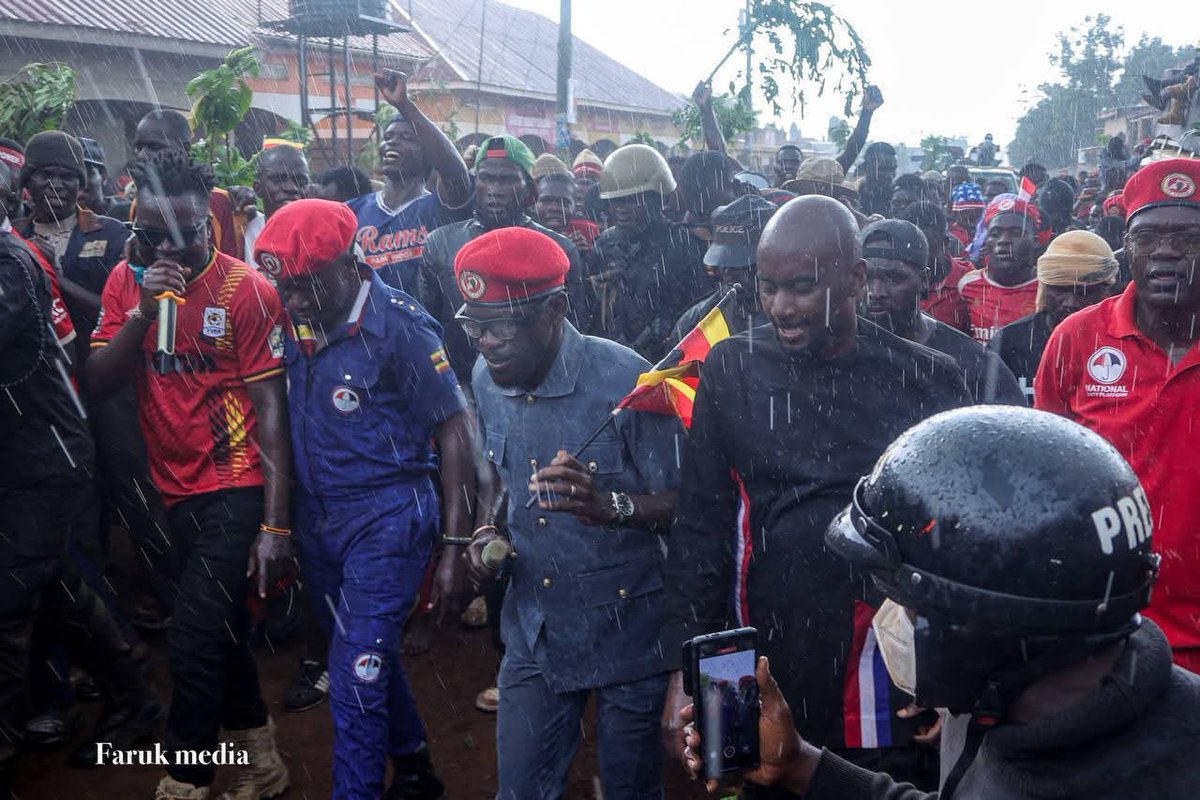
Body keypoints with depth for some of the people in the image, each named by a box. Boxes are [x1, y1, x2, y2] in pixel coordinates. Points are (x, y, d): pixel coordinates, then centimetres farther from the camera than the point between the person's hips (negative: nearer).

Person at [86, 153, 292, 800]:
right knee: (222, 629, 17)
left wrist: (275, 523, -16)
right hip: (176, 487, 6)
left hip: (238, 487, -6)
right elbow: (97, 384, -3)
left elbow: (270, 405, -12)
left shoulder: (247, 289, -12)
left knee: (196, 638, -8)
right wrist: (142, 311, -20)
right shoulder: (126, 280, 3)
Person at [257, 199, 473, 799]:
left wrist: (454, 547, -14)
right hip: (317, 517, 7)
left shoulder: (399, 327, -15)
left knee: (357, 672, -7)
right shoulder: (295, 321, 2)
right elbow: (287, 417, 8)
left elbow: (453, 432, -13)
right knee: (368, 657, 19)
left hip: (388, 518, -6)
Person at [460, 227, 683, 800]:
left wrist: (609, 505, -36)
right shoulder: (486, 379, -2)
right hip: (533, 632, 5)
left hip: (627, 635, -4)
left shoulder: (626, 380, -21)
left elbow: (681, 503, -17)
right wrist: (485, 531, -3)